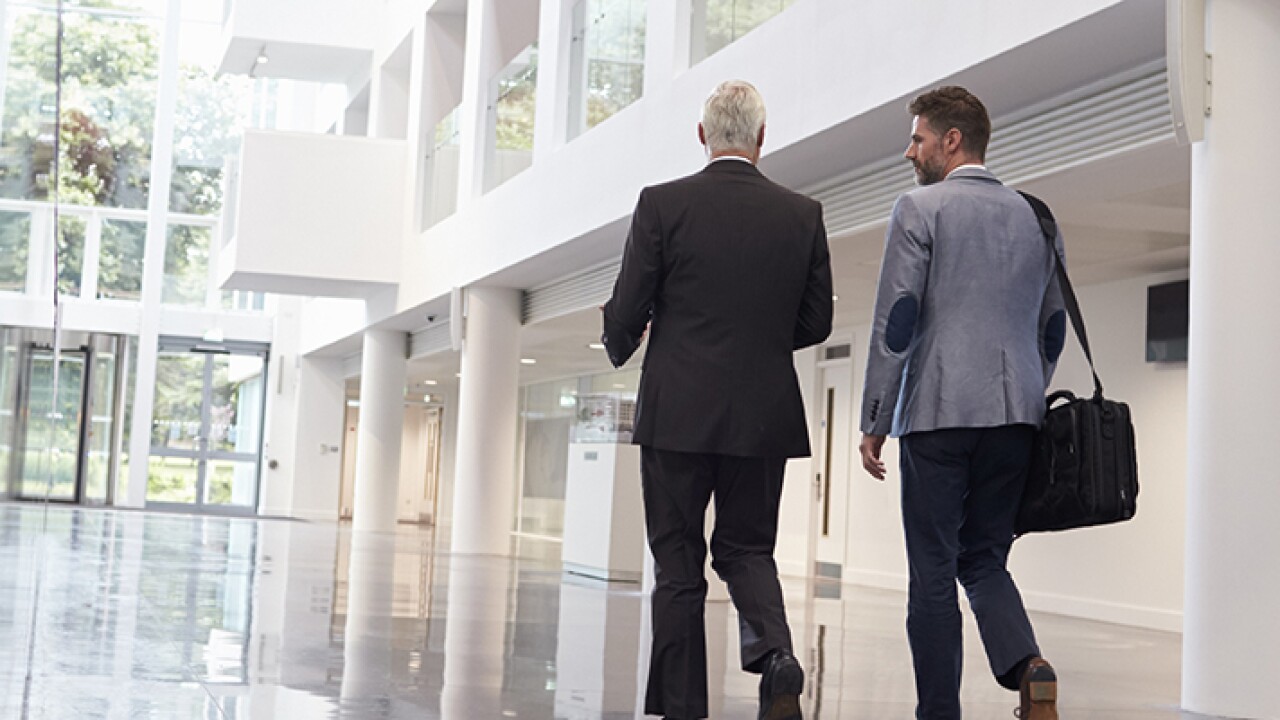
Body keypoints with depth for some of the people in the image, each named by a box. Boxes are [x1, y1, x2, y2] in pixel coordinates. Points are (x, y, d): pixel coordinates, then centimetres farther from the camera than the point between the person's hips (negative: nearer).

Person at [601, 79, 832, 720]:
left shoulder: (661, 204, -5)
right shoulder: (803, 215, 2)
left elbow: (627, 313, -5)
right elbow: (816, 323, 7)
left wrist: (619, 347, 18)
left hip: (677, 413, -2)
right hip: (764, 416, 2)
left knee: (677, 563, 7)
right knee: (746, 548, 15)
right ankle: (775, 654, -11)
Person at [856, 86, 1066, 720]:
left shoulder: (918, 210, -3)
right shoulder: (1036, 218, 15)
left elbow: (895, 322, -8)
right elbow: (1052, 329, 18)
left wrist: (874, 424, -5)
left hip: (940, 411, -5)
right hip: (1017, 414, 6)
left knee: (933, 571, 2)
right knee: (984, 559, 14)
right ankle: (1026, 664, -10)